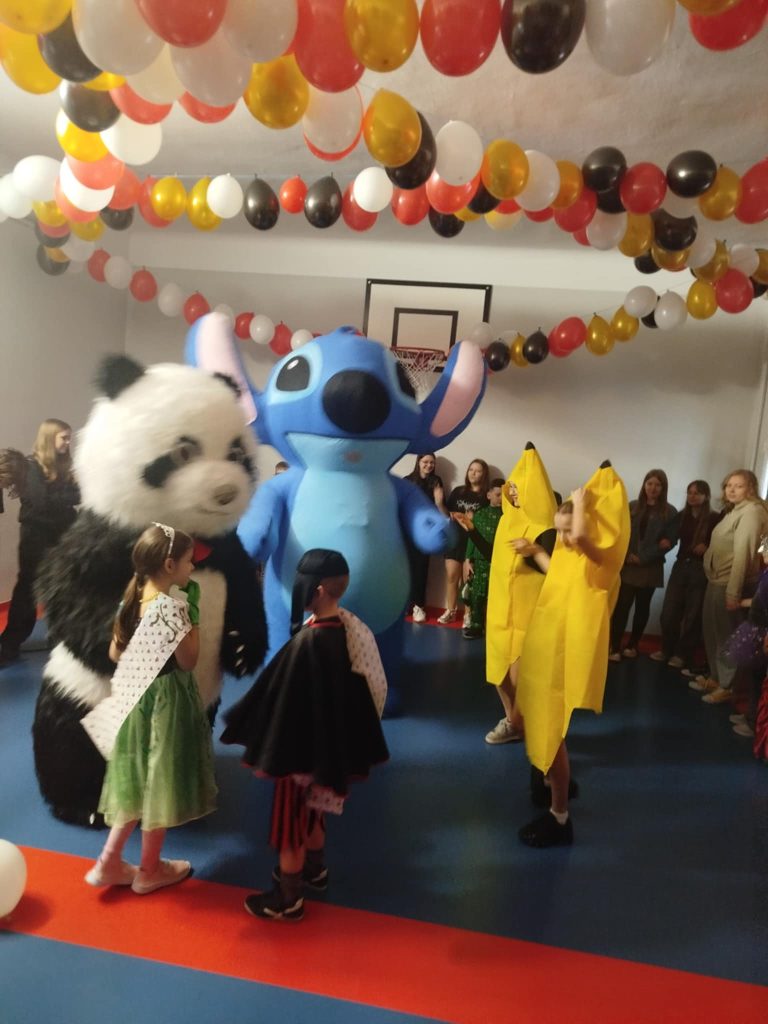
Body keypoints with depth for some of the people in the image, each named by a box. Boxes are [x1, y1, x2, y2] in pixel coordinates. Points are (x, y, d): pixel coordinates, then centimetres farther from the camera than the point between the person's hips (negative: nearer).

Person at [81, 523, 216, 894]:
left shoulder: (132, 599, 2)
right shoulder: (172, 605, -23)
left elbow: (115, 652, 9)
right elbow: (188, 661, -17)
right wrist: (193, 614, -13)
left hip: (136, 699, 8)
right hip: (167, 702, -8)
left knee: (139, 783, 21)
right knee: (160, 786, 9)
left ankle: (109, 863, 29)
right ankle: (149, 871, 27)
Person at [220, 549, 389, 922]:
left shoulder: (307, 643, -32)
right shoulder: (349, 627, -7)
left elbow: (285, 704, -24)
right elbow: (360, 692, 4)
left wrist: (268, 754, -12)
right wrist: (353, 749, 16)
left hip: (301, 746, -8)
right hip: (330, 743, 8)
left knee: (289, 819, 14)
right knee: (311, 811, 29)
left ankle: (288, 899, 32)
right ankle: (315, 869, 50)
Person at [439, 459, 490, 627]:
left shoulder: (487, 497, -1)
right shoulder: (458, 491, 10)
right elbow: (447, 512, 11)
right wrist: (453, 517, -9)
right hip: (454, 539, 3)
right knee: (451, 576, 5)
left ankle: (468, 614, 10)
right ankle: (451, 611, 18)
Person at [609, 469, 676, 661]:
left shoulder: (669, 512, 0)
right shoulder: (632, 506, 8)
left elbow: (670, 542, -4)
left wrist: (643, 558, -11)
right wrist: (627, 555, -8)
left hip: (650, 568, -1)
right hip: (628, 565, 1)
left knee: (642, 607, 10)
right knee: (621, 606, -6)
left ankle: (632, 645, 22)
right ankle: (615, 648, -5)